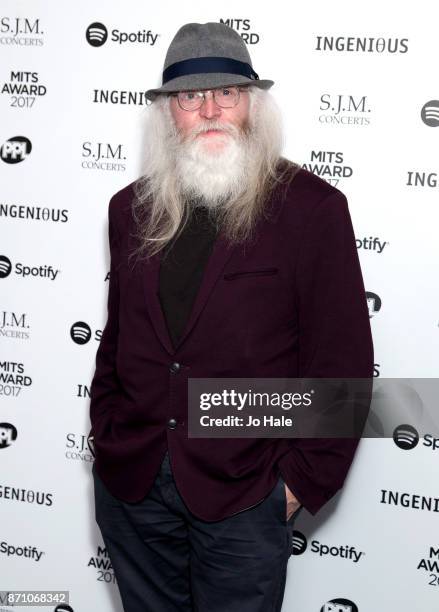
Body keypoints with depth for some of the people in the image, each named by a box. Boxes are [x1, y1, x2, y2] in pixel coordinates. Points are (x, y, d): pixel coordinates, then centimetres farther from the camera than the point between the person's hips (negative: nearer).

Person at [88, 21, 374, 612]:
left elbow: (341, 363, -8)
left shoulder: (311, 207, -9)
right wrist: (105, 438, 9)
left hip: (241, 496, -4)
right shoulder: (132, 208, 6)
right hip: (129, 484, 4)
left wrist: (302, 480, -8)